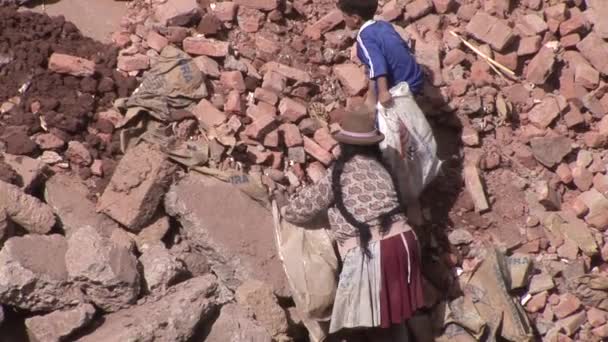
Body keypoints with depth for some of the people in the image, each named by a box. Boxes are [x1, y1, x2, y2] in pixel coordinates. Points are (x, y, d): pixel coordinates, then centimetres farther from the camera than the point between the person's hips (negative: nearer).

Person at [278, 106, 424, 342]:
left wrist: (283, 206, 28)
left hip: (367, 254, -6)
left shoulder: (338, 175, -3)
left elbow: (301, 209, 4)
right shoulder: (379, 169, 15)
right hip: (402, 243, 6)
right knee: (394, 316, 22)